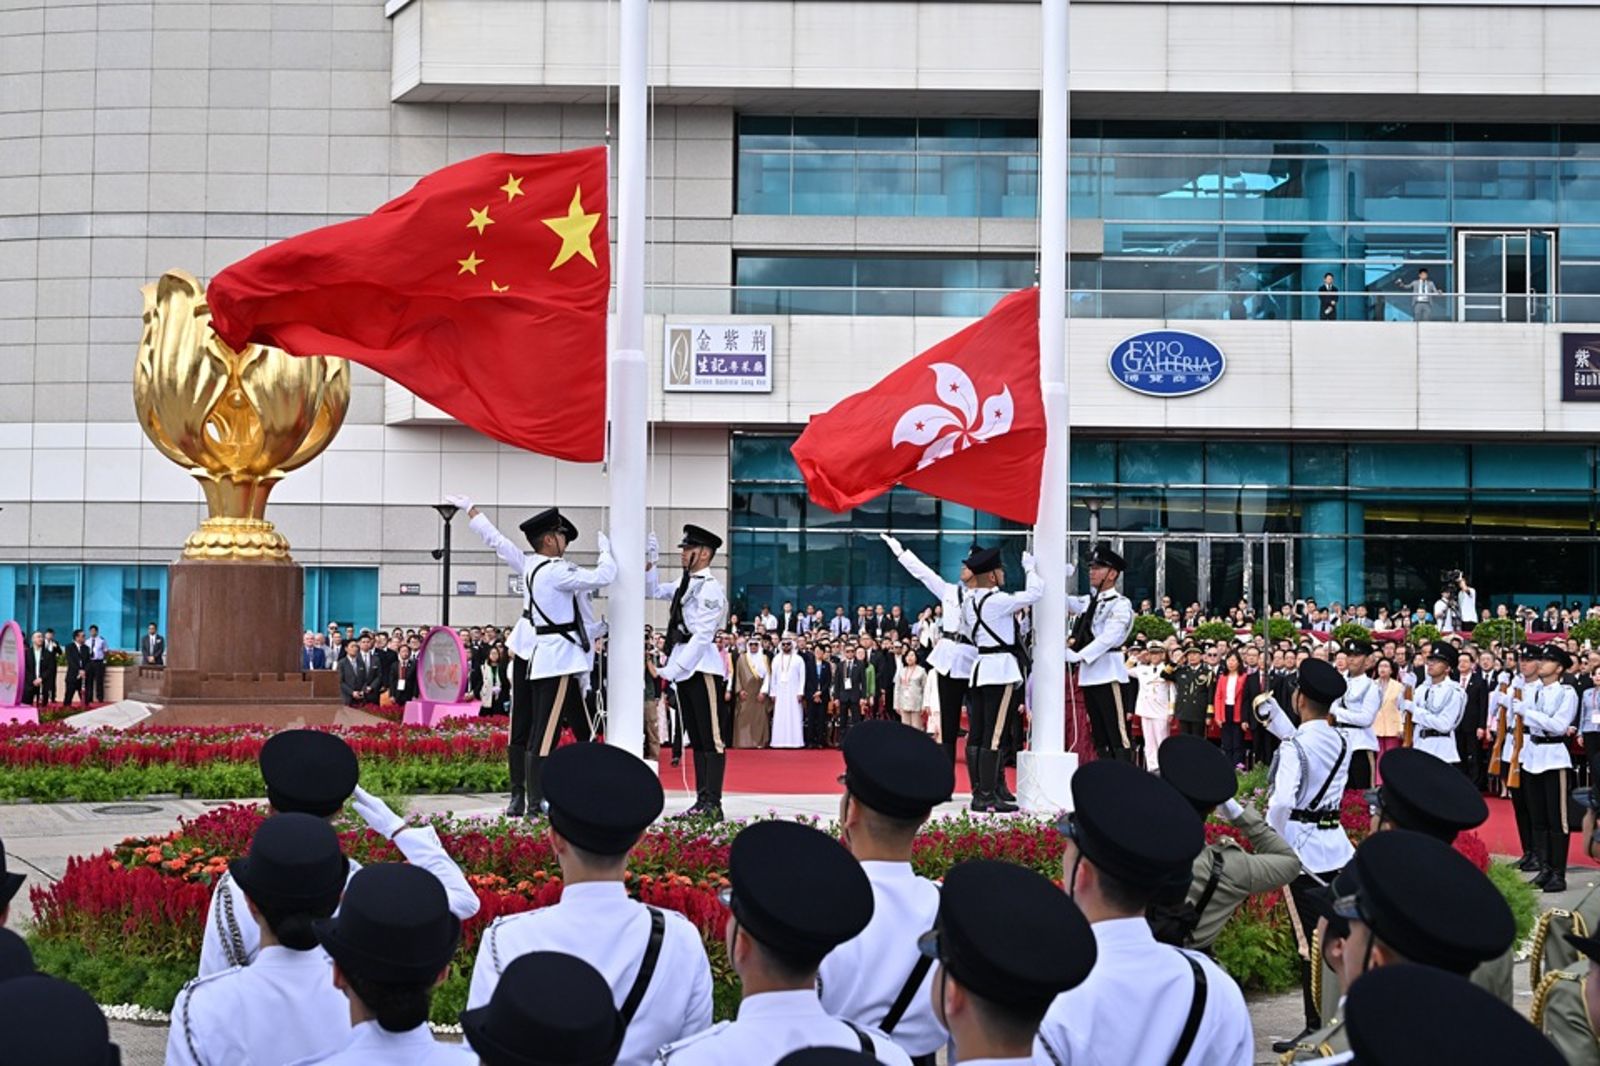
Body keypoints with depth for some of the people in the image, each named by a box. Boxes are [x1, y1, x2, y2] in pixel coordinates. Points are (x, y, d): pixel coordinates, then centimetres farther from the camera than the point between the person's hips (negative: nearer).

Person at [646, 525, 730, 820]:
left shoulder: (710, 587, -11)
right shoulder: (685, 583, 15)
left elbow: (703, 635, -17)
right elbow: (653, 592, 30)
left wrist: (675, 668, -18)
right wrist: (649, 566, 14)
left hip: (702, 666, -9)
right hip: (684, 667, 9)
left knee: (711, 737, -7)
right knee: (696, 738, 11)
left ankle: (712, 804, -8)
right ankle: (701, 800, 14)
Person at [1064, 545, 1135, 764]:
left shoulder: (1120, 604, -6)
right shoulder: (1088, 602, 16)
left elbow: (1109, 638, -17)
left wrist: (1078, 655, -21)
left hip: (1107, 672, -8)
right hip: (1088, 673, 8)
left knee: (1116, 733, -10)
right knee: (1099, 735, 11)